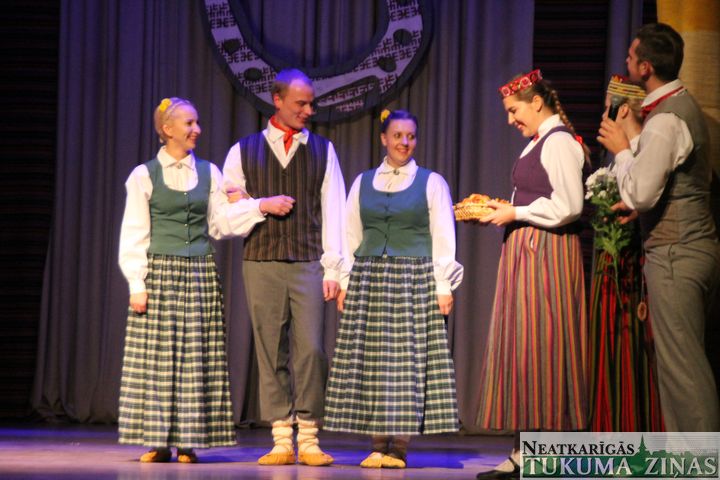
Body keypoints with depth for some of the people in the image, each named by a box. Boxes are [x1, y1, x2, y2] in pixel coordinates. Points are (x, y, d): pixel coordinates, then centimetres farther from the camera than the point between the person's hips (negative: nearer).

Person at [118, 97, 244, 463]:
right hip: (160, 272, -2)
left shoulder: (209, 173, 10)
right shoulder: (144, 176, 2)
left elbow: (221, 224, 7)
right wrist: (137, 284, -7)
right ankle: (158, 442, 2)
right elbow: (134, 236, 1)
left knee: (197, 359, -1)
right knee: (157, 357, -3)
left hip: (200, 275, 3)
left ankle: (188, 441, 3)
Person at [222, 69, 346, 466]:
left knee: (310, 348, -9)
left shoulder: (322, 150, 10)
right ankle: (281, 441, 5)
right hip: (261, 265, 0)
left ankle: (309, 440, -2)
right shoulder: (244, 151, 9)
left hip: (308, 264, 0)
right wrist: (261, 205, -8)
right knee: (271, 352, 1)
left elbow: (333, 213, 5)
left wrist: (333, 269, -2)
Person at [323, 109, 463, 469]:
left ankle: (399, 448, -2)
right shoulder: (363, 182, 11)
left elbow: (443, 238, 0)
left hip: (414, 281, -3)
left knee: (407, 359, -4)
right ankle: (377, 447, 3)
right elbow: (351, 236, 11)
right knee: (369, 360, -1)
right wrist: (344, 282, 5)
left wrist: (443, 287, -6)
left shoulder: (431, 182, 3)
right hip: (368, 279, 3)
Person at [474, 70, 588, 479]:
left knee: (538, 350, -8)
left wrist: (516, 213, -12)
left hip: (547, 252, -10)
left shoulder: (559, 141, -11)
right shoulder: (540, 143, 18)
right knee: (521, 350, 7)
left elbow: (569, 206, -20)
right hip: (527, 252, 10)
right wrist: (502, 211, 8)